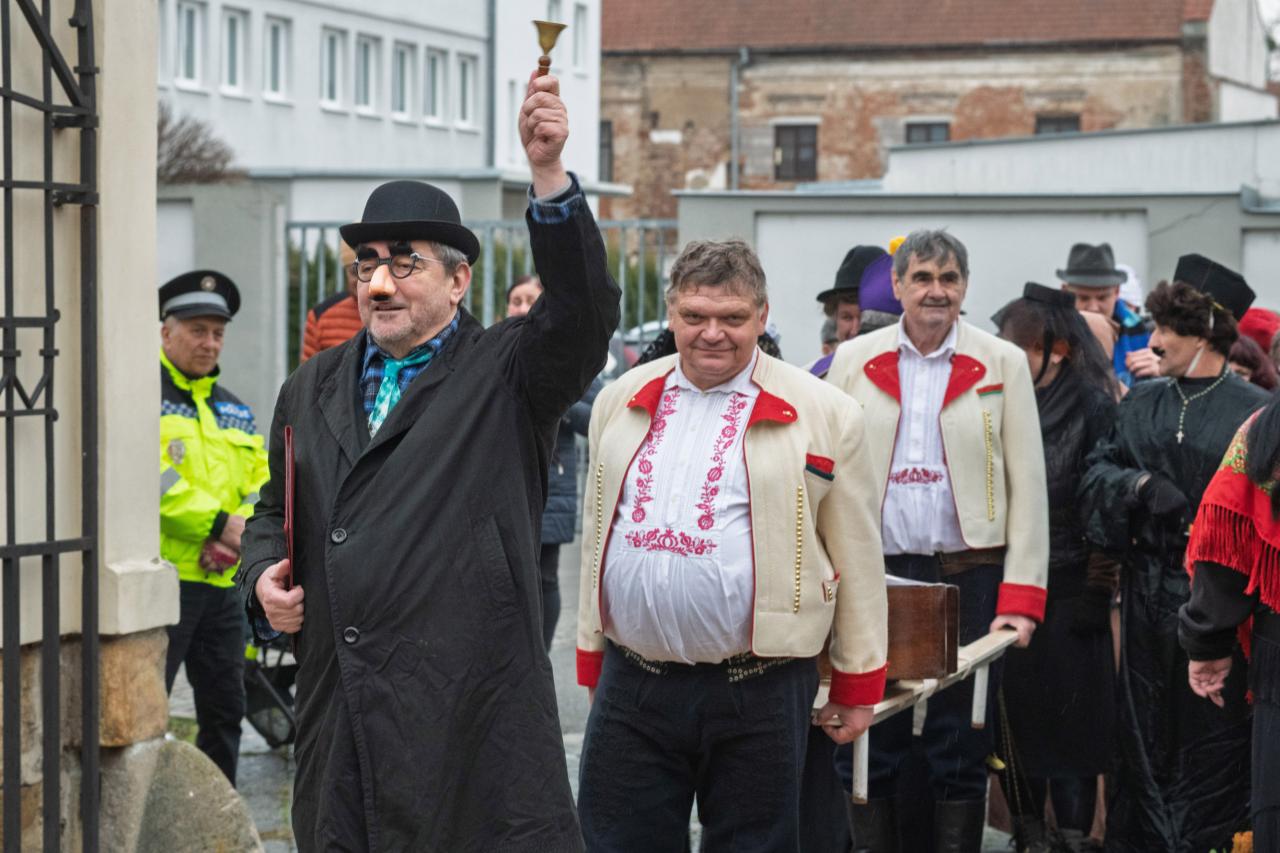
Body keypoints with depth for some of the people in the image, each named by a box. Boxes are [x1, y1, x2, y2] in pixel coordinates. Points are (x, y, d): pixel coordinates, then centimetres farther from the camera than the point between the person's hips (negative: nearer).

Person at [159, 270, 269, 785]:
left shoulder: (233, 409, 20)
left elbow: (265, 483, 11)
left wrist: (241, 534, -9)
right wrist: (220, 523, -19)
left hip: (222, 582, 7)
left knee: (225, 711, 12)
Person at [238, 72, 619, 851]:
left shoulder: (506, 375, 3)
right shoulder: (313, 389, 18)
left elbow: (583, 311, -15)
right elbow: (275, 512, 27)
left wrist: (550, 173, -25)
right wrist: (265, 579, 5)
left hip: (472, 714, -5)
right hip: (338, 719, 5)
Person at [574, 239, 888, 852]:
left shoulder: (820, 414, -1)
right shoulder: (621, 403, 11)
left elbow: (856, 558, 1)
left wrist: (857, 685, 2)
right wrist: (592, 662, 16)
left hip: (758, 697, -3)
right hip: (631, 687, 3)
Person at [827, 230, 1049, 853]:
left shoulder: (1002, 365, 4)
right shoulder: (854, 362, 8)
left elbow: (1027, 486, 1)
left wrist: (1022, 595, -8)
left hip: (969, 576, -1)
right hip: (872, 574, 1)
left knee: (960, 754, 3)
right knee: (866, 750, 3)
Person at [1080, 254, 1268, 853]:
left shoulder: (1252, 410, -6)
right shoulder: (1143, 404, 10)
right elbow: (1097, 472, 7)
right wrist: (1140, 484, -11)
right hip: (1148, 591, 4)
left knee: (1211, 732, 2)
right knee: (1143, 729, 11)